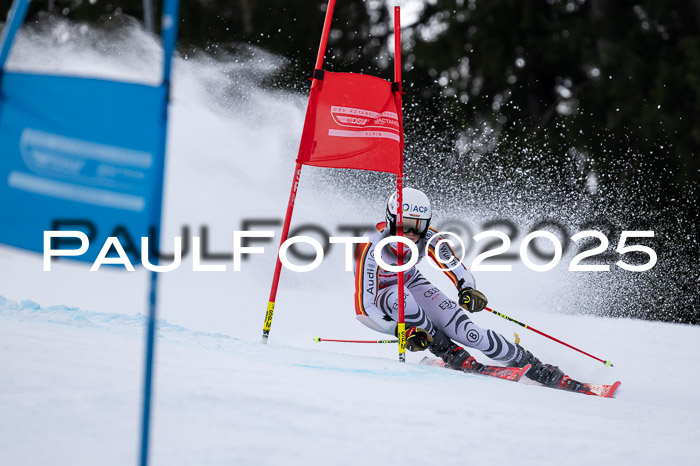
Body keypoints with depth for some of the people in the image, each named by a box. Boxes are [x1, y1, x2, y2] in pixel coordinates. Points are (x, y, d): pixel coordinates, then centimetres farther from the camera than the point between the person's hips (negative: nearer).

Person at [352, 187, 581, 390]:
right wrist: (402, 330, -45)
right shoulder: (370, 248, -34)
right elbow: (365, 305, -34)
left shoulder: (428, 238, -22)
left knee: (466, 330, -18)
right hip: (376, 305, -3)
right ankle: (447, 351, -21)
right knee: (398, 297, -40)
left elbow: (459, 272, -12)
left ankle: (536, 368, -6)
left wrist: (468, 290, -35)